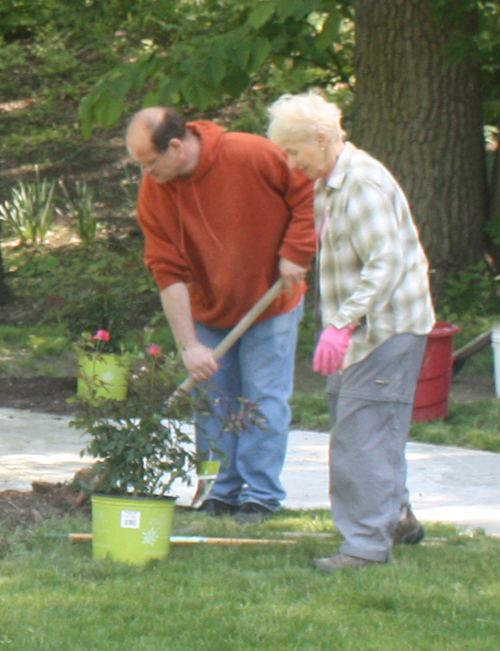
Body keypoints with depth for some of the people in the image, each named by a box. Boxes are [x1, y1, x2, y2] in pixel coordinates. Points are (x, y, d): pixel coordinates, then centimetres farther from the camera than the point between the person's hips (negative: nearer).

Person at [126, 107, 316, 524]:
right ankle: (223, 491, 16)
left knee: (264, 400, -2)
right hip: (208, 309, 4)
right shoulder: (154, 192, -14)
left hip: (271, 299, -3)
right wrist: (189, 345, -18)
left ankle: (261, 496, 7)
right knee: (213, 402, 5)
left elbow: (307, 193, -12)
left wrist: (295, 254, -16)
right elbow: (168, 272, -14)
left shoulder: (252, 155, -26)